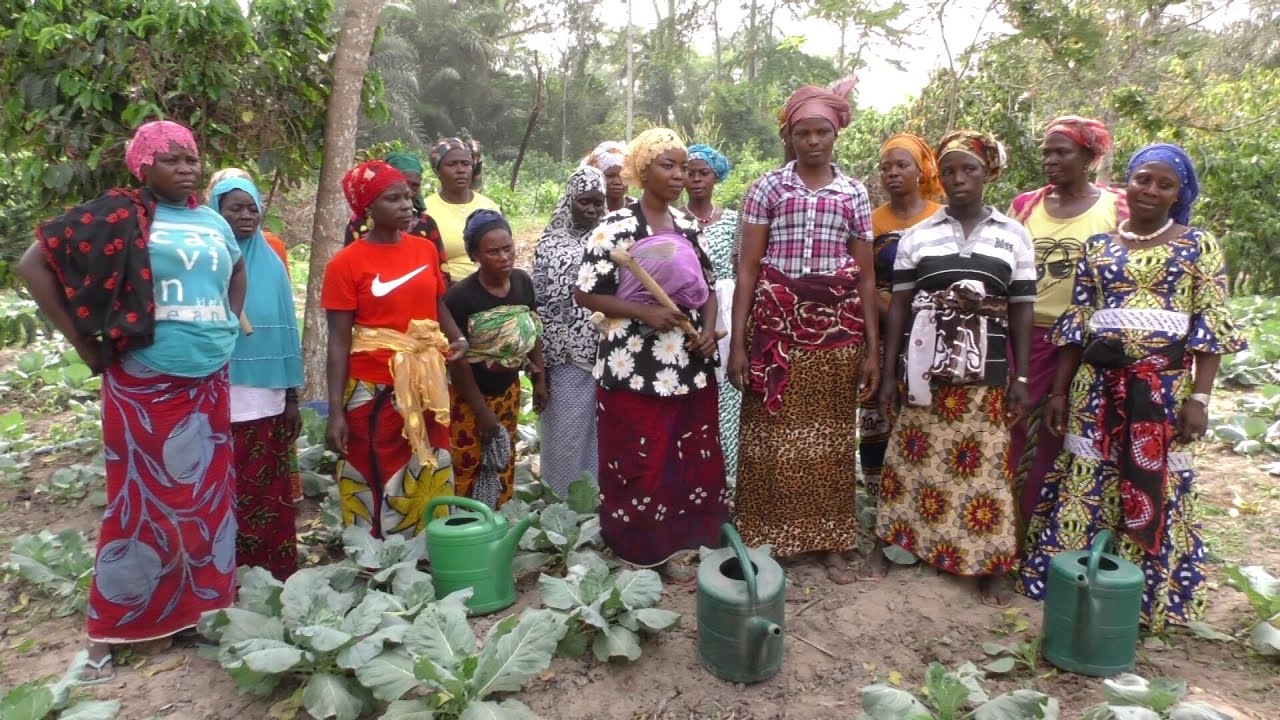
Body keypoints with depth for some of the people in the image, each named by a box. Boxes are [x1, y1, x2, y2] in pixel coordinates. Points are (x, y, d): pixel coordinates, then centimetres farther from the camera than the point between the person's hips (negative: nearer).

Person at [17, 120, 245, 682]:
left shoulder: (213, 222, 10)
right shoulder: (119, 214, -6)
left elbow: (237, 272, 29)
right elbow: (33, 265, -7)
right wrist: (85, 343, -6)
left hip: (209, 386, 5)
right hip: (144, 389, -5)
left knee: (207, 499, 11)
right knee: (142, 504, 2)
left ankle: (198, 609, 27)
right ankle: (106, 632, 19)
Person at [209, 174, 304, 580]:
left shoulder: (271, 264, 4)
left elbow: (285, 331, 7)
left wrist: (292, 397, 7)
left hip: (265, 400, 2)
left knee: (269, 492, 9)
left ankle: (276, 574, 21)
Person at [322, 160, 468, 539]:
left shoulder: (426, 250, 4)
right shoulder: (346, 263, -9)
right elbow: (339, 342, -8)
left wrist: (457, 338, -4)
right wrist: (336, 411, -11)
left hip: (426, 387, 4)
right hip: (374, 391, -4)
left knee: (431, 482, 14)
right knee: (378, 489, 7)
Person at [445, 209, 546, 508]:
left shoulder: (523, 282, -6)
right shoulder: (460, 296, -24)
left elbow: (533, 333, 7)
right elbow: (457, 359, -20)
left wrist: (540, 380, 7)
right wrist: (482, 410, -17)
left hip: (508, 388, 6)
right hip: (468, 395, -6)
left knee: (504, 464, 18)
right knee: (468, 467, 3)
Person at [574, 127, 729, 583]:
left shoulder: (687, 226, 10)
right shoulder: (615, 227, -7)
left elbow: (707, 288, 17)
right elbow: (586, 294, -7)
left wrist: (708, 329, -2)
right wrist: (645, 312, -18)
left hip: (690, 364, 6)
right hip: (635, 366, -5)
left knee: (694, 457, 11)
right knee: (641, 460, 2)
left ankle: (681, 543, 27)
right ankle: (646, 549, 21)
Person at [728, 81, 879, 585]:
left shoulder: (854, 194, 10)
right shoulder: (767, 188, 4)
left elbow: (866, 277, 10)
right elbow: (746, 270, 0)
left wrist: (872, 348, 4)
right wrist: (737, 343, -6)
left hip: (836, 328, 2)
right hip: (776, 324, -2)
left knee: (830, 435, 8)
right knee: (773, 434, 2)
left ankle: (829, 542, 21)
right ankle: (765, 539, 16)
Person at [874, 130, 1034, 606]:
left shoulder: (1014, 236, 6)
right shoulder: (917, 235, 5)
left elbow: (1021, 312, 6)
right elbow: (899, 307, 4)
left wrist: (1021, 379, 0)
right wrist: (889, 374, 0)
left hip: (986, 375, 0)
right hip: (925, 372, 1)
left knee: (983, 466, 3)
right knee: (920, 460, 6)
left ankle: (989, 565, 14)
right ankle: (913, 542, 22)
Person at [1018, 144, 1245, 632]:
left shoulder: (1198, 245, 3)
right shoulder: (1098, 245, 9)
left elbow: (1210, 328, -2)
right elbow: (1076, 324, 8)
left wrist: (1199, 397, -10)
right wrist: (1059, 391, 5)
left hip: (1164, 387, -2)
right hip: (1097, 385, 2)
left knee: (1157, 490, 5)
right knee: (1086, 484, 5)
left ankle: (1148, 597, 20)